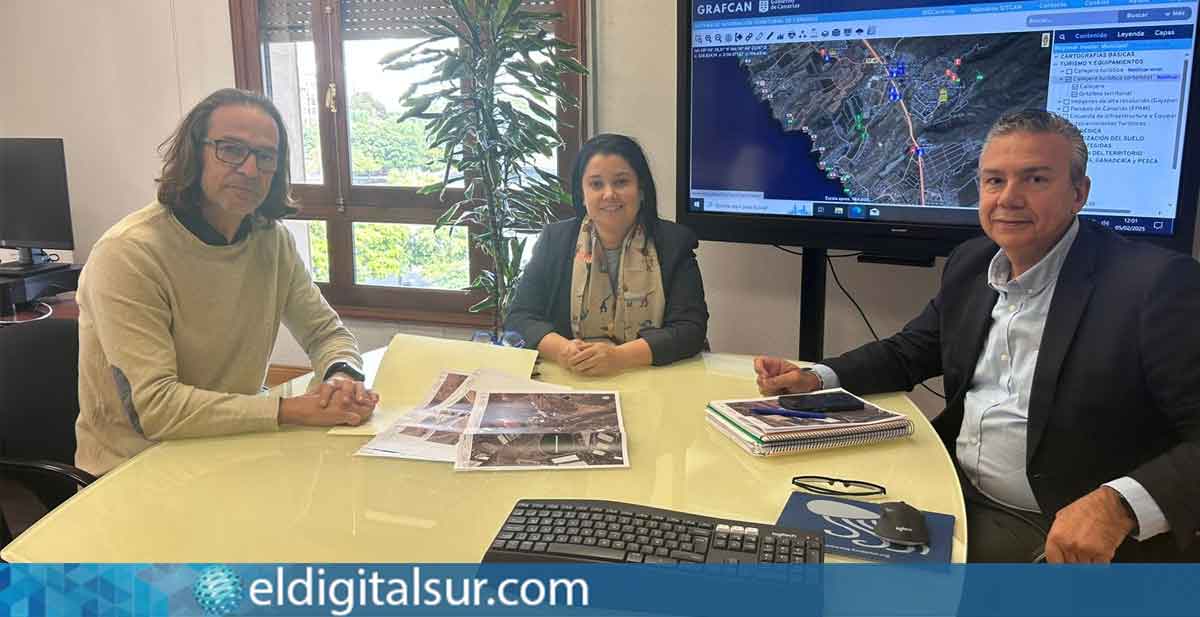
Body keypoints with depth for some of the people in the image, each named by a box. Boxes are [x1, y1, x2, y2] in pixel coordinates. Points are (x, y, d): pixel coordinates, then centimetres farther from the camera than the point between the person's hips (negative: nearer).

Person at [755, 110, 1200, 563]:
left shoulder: (1158, 282, -16)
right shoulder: (971, 262, 5)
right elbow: (909, 352, 14)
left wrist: (1120, 505, -35)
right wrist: (815, 379, -3)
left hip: (1068, 534, -6)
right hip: (954, 496, 6)